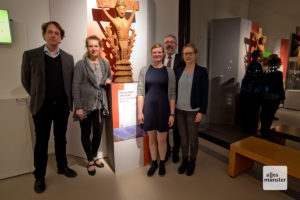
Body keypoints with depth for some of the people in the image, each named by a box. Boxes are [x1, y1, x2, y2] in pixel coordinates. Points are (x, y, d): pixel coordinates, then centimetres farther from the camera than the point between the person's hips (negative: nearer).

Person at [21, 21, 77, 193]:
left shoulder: (68, 58, 5)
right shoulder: (30, 55, -2)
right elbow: (26, 80, 5)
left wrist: (68, 100, 5)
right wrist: (37, 96, 7)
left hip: (62, 106, 2)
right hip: (42, 106, -2)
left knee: (61, 138, 15)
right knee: (41, 142, 9)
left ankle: (62, 166, 33)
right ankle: (40, 176, 26)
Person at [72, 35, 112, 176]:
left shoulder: (106, 64, 8)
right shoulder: (80, 64, -5)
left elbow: (109, 79, 23)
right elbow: (75, 86, -8)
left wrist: (108, 81, -2)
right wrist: (78, 107, -13)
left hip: (100, 104, 4)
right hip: (85, 105, -3)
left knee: (98, 132, 10)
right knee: (86, 133, 9)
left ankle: (94, 156, 36)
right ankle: (90, 161, 29)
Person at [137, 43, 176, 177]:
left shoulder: (169, 71, 0)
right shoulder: (144, 70, 3)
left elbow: (172, 94, -2)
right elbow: (140, 92, 1)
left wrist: (172, 113, -6)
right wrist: (140, 111, -3)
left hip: (163, 108, -1)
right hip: (149, 108, 2)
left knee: (161, 139, 7)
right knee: (152, 138, 14)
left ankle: (162, 164, 32)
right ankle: (153, 163, 35)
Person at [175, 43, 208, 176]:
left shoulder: (201, 71, -6)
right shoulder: (179, 71, 6)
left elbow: (205, 93, -8)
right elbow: (175, 90, 9)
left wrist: (201, 112, -12)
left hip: (193, 111, -3)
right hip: (179, 110, 4)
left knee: (193, 138, 10)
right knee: (183, 137, 14)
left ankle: (192, 162, 32)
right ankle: (184, 160, 34)